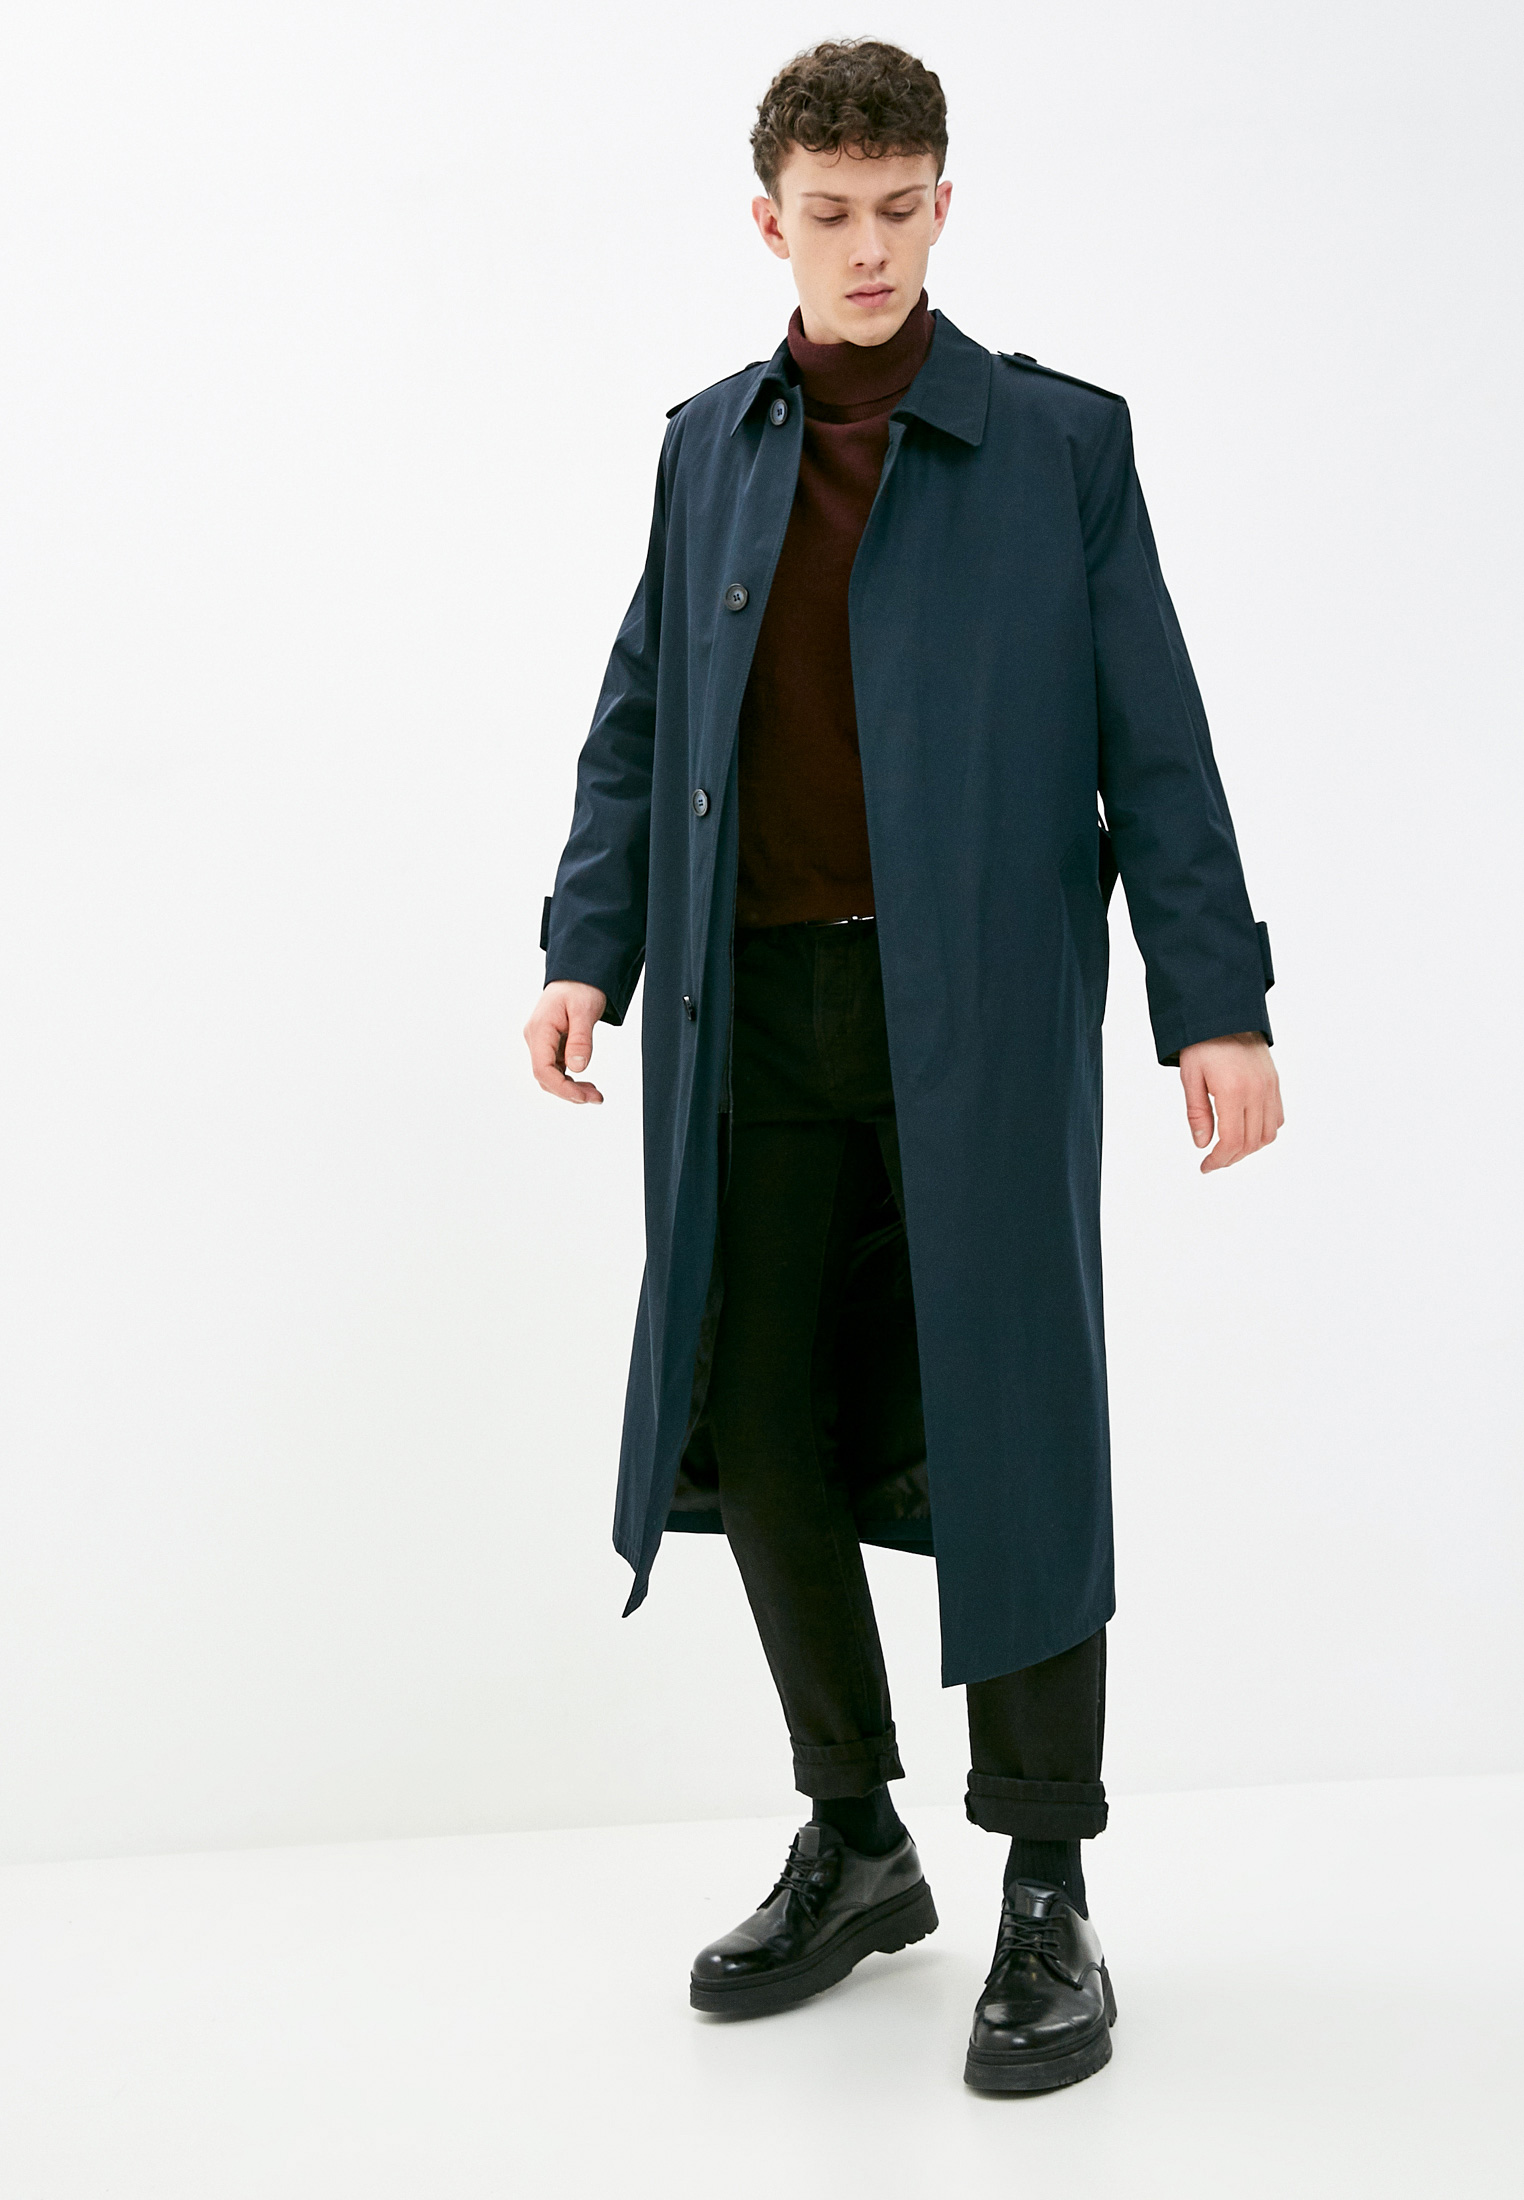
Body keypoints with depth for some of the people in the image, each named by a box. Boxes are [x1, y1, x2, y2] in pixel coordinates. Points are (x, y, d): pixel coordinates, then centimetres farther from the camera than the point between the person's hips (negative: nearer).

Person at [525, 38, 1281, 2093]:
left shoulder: (1060, 441, 3)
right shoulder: (708, 447, 13)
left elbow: (1153, 740, -1)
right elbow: (640, 722, 14)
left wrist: (1219, 1000, -8)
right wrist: (588, 949, 2)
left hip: (981, 1010, -3)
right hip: (758, 1011, 4)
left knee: (1006, 1430, -1)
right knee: (761, 1425, 7)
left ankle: (1049, 1890, 14)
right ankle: (854, 1842, 25)